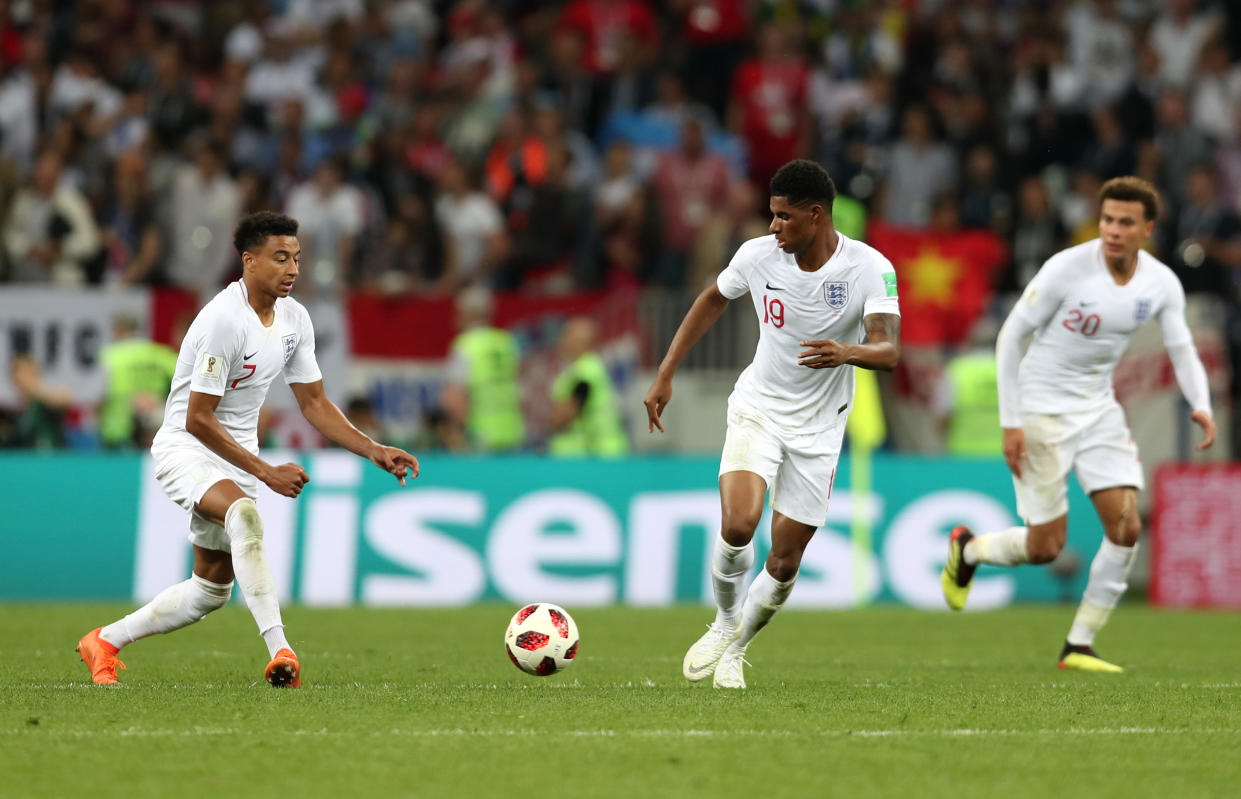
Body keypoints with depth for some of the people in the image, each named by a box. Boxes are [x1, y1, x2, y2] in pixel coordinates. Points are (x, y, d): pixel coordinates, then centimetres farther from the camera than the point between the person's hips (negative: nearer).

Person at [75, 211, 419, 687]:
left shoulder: (294, 319, 1)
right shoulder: (224, 321, -23)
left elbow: (314, 404, 9)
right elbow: (197, 419, -22)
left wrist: (374, 451, -4)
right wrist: (267, 473, -22)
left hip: (237, 457, 9)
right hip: (186, 448, -9)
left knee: (212, 588, 12)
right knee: (245, 514, -38)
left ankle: (105, 642, 32)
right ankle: (280, 651, -46)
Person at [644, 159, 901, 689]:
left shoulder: (870, 269, -18)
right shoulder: (758, 255, -9)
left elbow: (889, 351, -29)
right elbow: (712, 300, 11)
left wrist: (847, 352, -52)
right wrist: (665, 375, 9)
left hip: (817, 427, -1)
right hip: (757, 409, 1)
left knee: (784, 564, 2)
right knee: (737, 525, -24)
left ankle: (735, 649, 31)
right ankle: (726, 620, 6)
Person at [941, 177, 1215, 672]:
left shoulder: (1161, 284, -6)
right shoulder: (1067, 269, -20)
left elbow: (1182, 351, 1)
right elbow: (1010, 337, -13)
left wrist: (1200, 406, -20)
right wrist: (1010, 422, -15)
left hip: (1098, 408, 5)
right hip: (1042, 407, -5)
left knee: (1126, 527, -9)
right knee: (1046, 547, -5)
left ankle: (1079, 645, 4)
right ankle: (968, 549, 28)